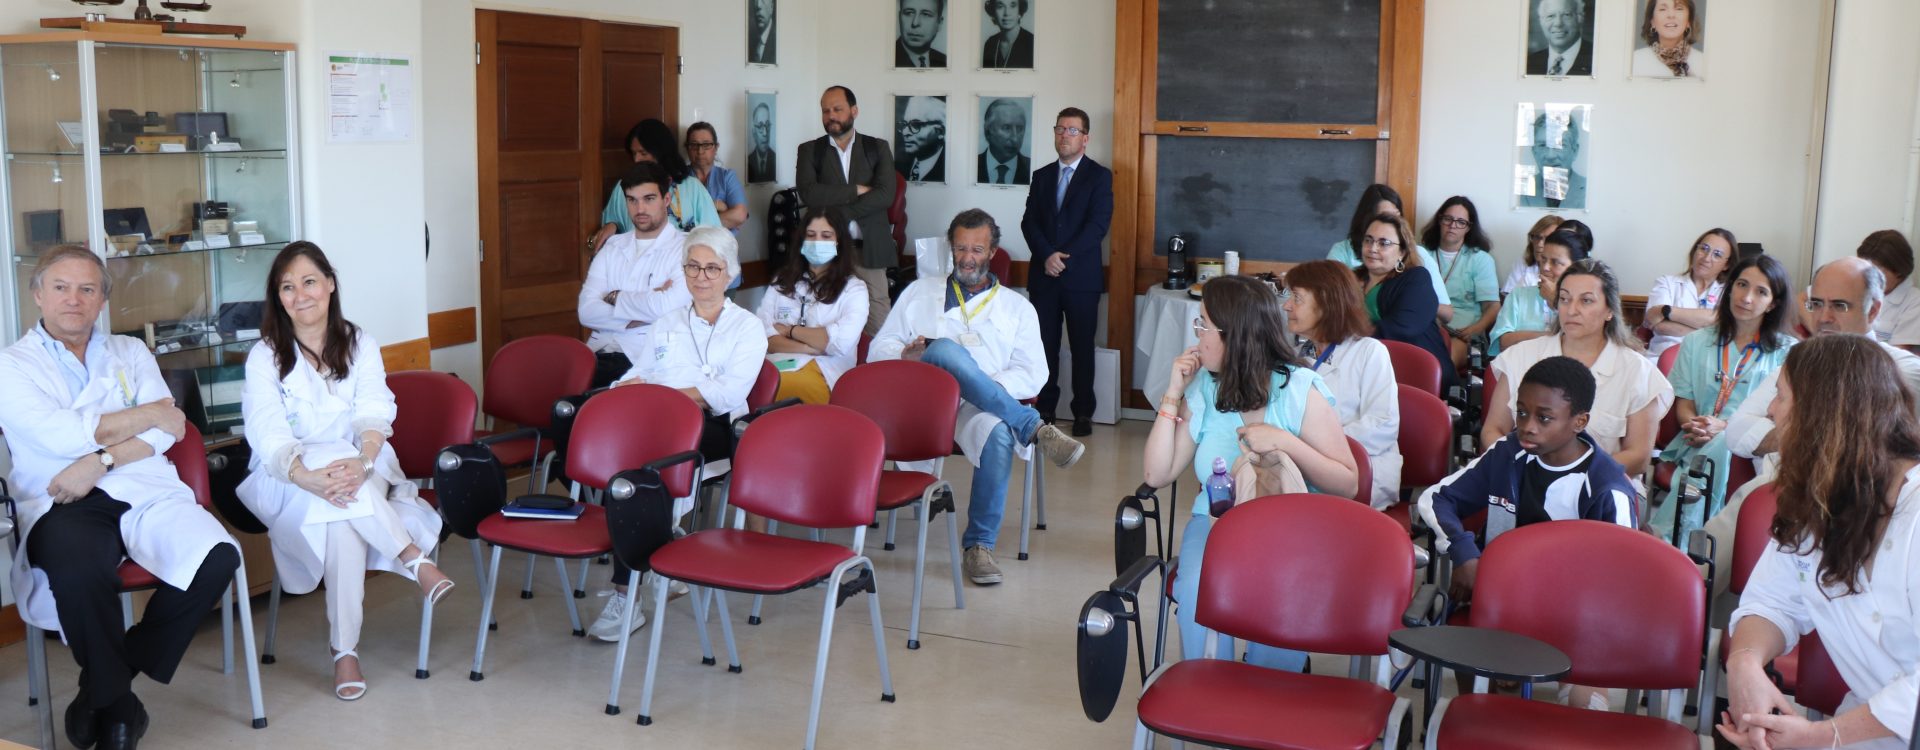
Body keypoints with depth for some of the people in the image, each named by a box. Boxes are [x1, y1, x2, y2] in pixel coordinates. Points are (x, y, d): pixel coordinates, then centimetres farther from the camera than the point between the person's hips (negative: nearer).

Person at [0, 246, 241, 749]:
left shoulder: (131, 353, 22)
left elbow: (166, 433, 6)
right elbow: (61, 436, -6)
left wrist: (100, 461, -10)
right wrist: (149, 414, 1)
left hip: (142, 491, 3)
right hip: (62, 504, -3)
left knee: (218, 557, -27)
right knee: (80, 570, -39)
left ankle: (107, 679, -6)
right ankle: (115, 702, -12)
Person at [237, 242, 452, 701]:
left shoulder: (360, 344, 6)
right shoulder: (265, 356, 0)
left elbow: (375, 413, -11)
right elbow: (269, 435, -16)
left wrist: (362, 461, -35)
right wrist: (310, 477, -37)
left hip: (361, 471, 2)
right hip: (286, 483, -2)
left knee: (344, 509, -34)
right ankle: (415, 559, -37)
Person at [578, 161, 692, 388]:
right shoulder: (613, 246, 17)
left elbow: (666, 307, -16)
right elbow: (586, 311, 5)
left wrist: (616, 298, 0)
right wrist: (643, 312, -8)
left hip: (643, 359, -5)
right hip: (599, 352, 5)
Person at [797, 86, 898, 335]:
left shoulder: (877, 148, 10)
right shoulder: (809, 151, 11)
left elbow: (885, 195, -4)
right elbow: (809, 193, -6)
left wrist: (837, 215, -11)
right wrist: (857, 190, -8)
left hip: (869, 248, 0)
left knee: (878, 321, -4)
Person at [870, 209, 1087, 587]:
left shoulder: (1017, 307, 22)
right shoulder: (920, 292, 25)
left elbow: (1032, 376, 9)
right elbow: (877, 349, 17)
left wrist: (982, 388, -10)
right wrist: (906, 355, -9)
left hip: (979, 408, 0)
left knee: (999, 434, -38)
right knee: (946, 351, -34)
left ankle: (979, 544, -22)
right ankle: (1034, 428, -36)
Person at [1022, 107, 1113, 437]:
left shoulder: (1100, 176, 2)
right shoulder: (1042, 176, 14)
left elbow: (1098, 224, -9)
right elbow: (1029, 222, 5)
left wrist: (1065, 258, -16)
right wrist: (1047, 255, -12)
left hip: (1082, 276, -3)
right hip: (1044, 275, 3)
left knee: (1082, 348, 2)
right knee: (1045, 346, 5)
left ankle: (1083, 412, 10)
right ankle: (1045, 409, 13)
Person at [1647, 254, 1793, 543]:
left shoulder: (1787, 351, 13)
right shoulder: (1696, 342, 20)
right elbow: (1683, 403, 12)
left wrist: (1722, 427, -16)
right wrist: (1694, 426, -14)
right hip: (1697, 445, 2)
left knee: (1720, 446, -38)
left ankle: (1663, 536, -41)